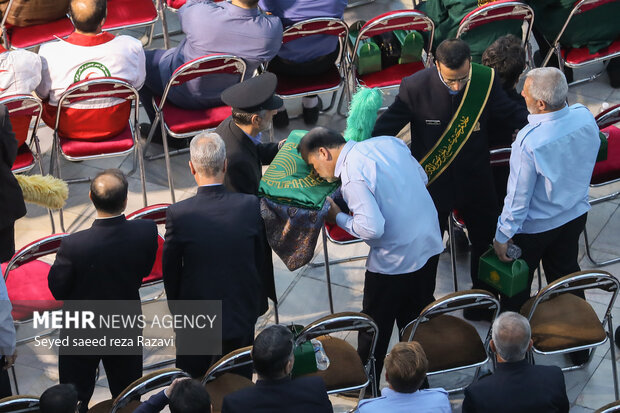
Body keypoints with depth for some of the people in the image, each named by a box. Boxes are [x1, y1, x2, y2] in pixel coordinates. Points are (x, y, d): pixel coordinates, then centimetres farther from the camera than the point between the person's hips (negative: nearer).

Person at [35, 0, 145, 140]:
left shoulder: (48, 53, -26)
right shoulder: (132, 47, -25)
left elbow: (41, 93, -6)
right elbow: (137, 85, -5)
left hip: (68, 128, -1)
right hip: (115, 126, 1)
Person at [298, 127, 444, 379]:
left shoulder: (352, 176, -22)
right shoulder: (388, 142, 2)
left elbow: (372, 228, -27)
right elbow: (422, 178, 12)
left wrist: (338, 218, -10)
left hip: (395, 261, -8)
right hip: (430, 244, 8)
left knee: (375, 326, 13)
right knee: (416, 318, 23)